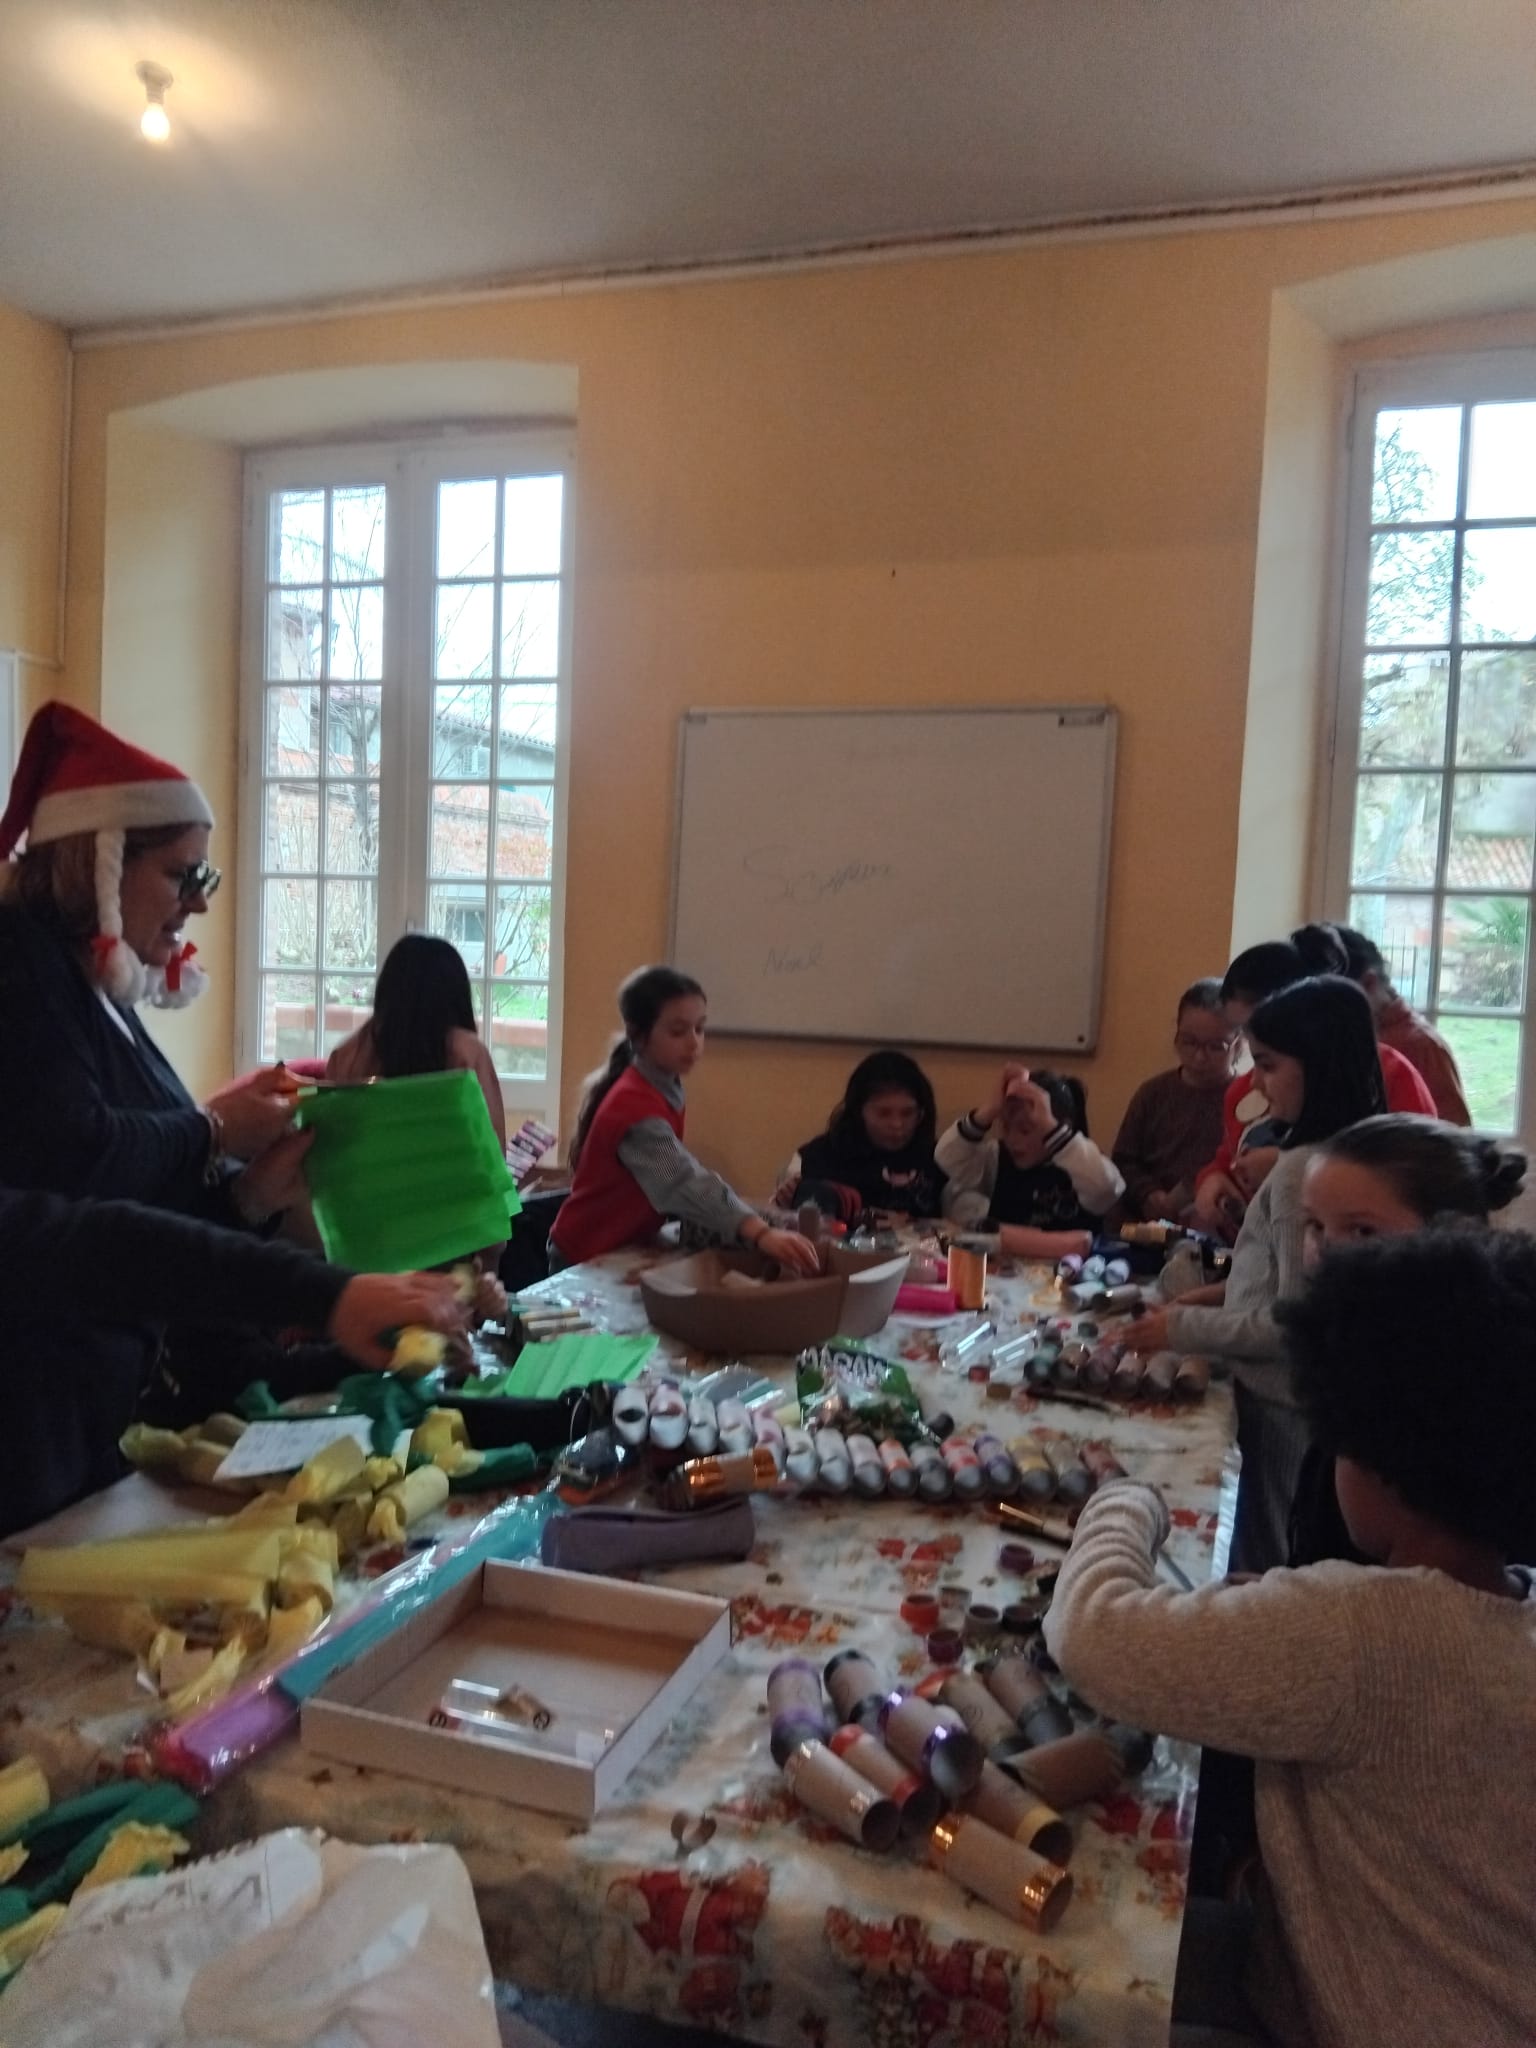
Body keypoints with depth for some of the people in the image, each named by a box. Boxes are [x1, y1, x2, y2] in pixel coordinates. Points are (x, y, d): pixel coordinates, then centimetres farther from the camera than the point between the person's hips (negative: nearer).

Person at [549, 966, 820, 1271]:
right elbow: (684, 1182, -43)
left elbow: (677, 1172, 3)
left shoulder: (663, 1088, 1)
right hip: (587, 1258, -8)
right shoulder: (635, 1105, -29)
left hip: (623, 1248, 8)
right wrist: (761, 1234, -55)